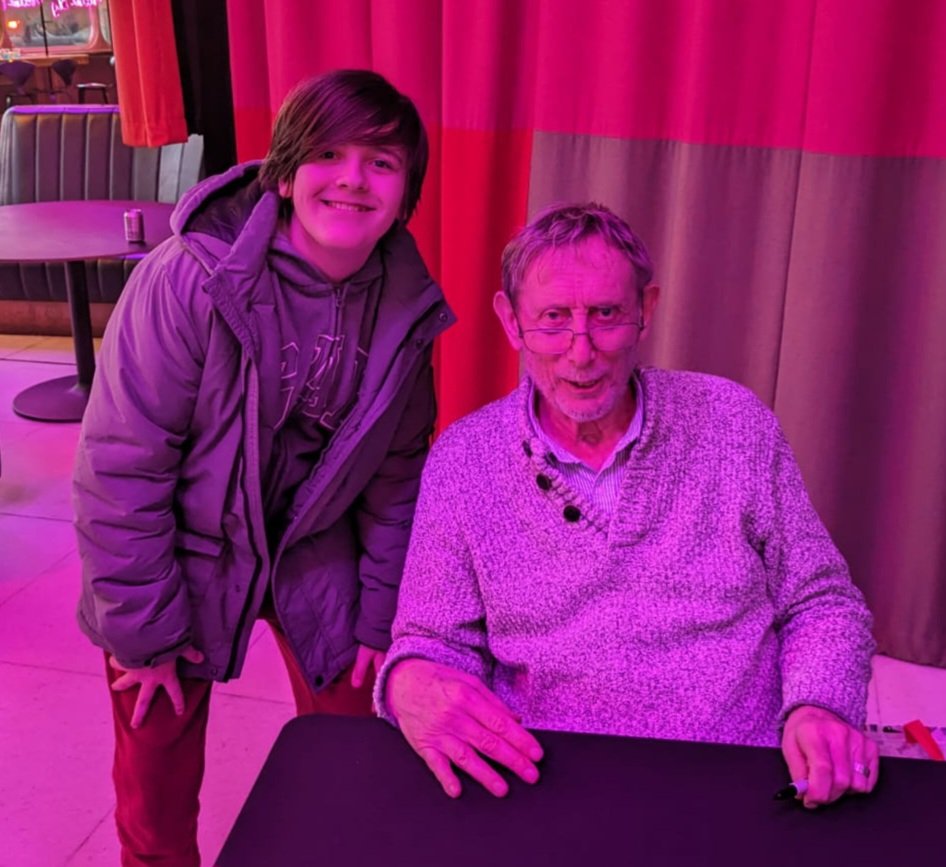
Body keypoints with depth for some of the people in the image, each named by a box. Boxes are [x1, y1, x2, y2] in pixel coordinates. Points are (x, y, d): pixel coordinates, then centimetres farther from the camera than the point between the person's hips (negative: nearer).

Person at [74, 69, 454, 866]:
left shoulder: (407, 307, -10)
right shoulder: (189, 278, -24)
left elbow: (397, 473, 0)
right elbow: (119, 469, -19)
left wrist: (379, 613, 3)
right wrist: (143, 629, -13)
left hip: (313, 559, 3)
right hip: (181, 559, -2)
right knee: (156, 797, 9)